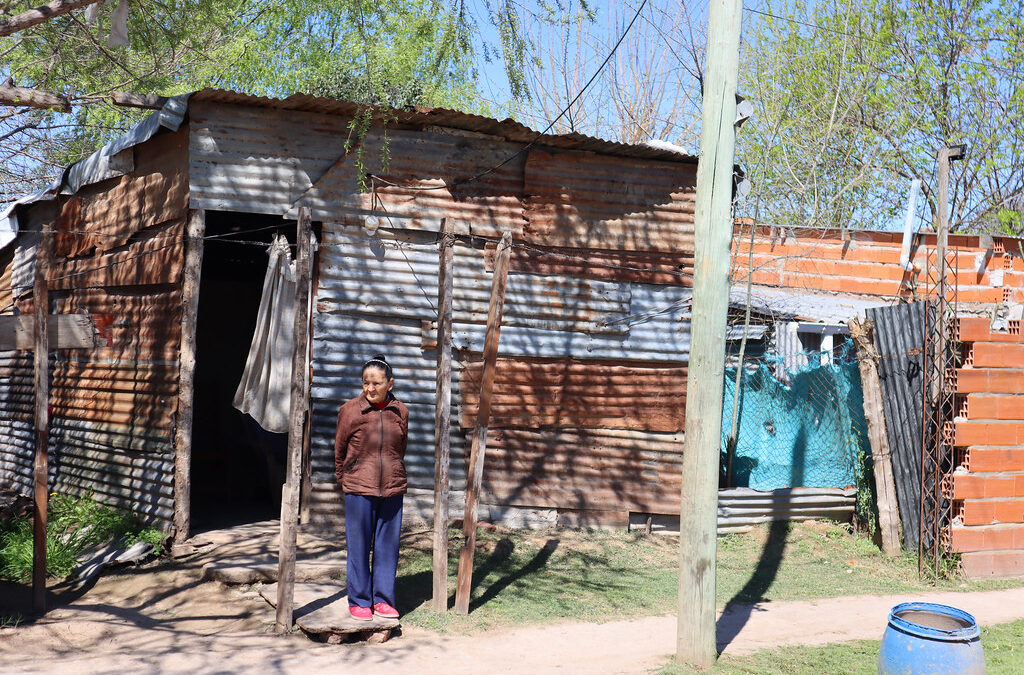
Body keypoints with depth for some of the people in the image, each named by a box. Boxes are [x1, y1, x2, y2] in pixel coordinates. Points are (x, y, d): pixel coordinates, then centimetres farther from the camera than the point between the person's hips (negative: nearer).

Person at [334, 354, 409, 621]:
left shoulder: (400, 411, 3)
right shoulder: (350, 410, -4)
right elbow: (339, 449, 8)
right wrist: (344, 480, 15)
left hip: (392, 489, 2)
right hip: (359, 489, -2)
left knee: (388, 545, 7)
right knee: (359, 546, 3)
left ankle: (383, 600, 19)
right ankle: (359, 601, 15)